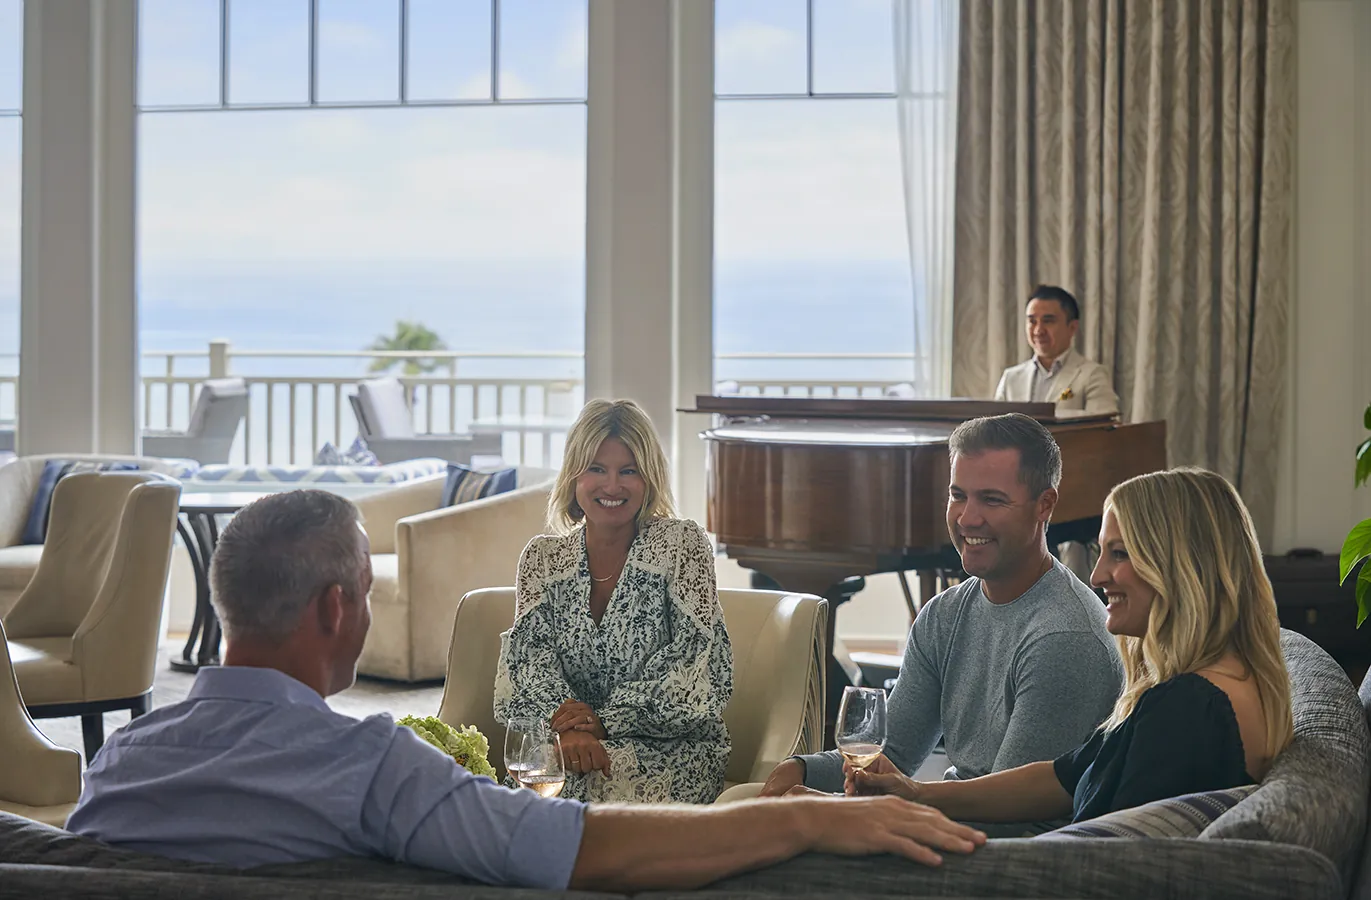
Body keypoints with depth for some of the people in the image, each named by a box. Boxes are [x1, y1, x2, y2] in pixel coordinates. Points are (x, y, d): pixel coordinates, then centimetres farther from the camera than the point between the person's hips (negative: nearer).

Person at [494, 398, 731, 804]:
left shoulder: (682, 543, 1)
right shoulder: (542, 557, 11)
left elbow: (698, 657, -8)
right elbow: (529, 651, -2)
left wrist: (607, 719, -17)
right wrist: (567, 727, -23)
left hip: (671, 744, -2)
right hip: (564, 743, 2)